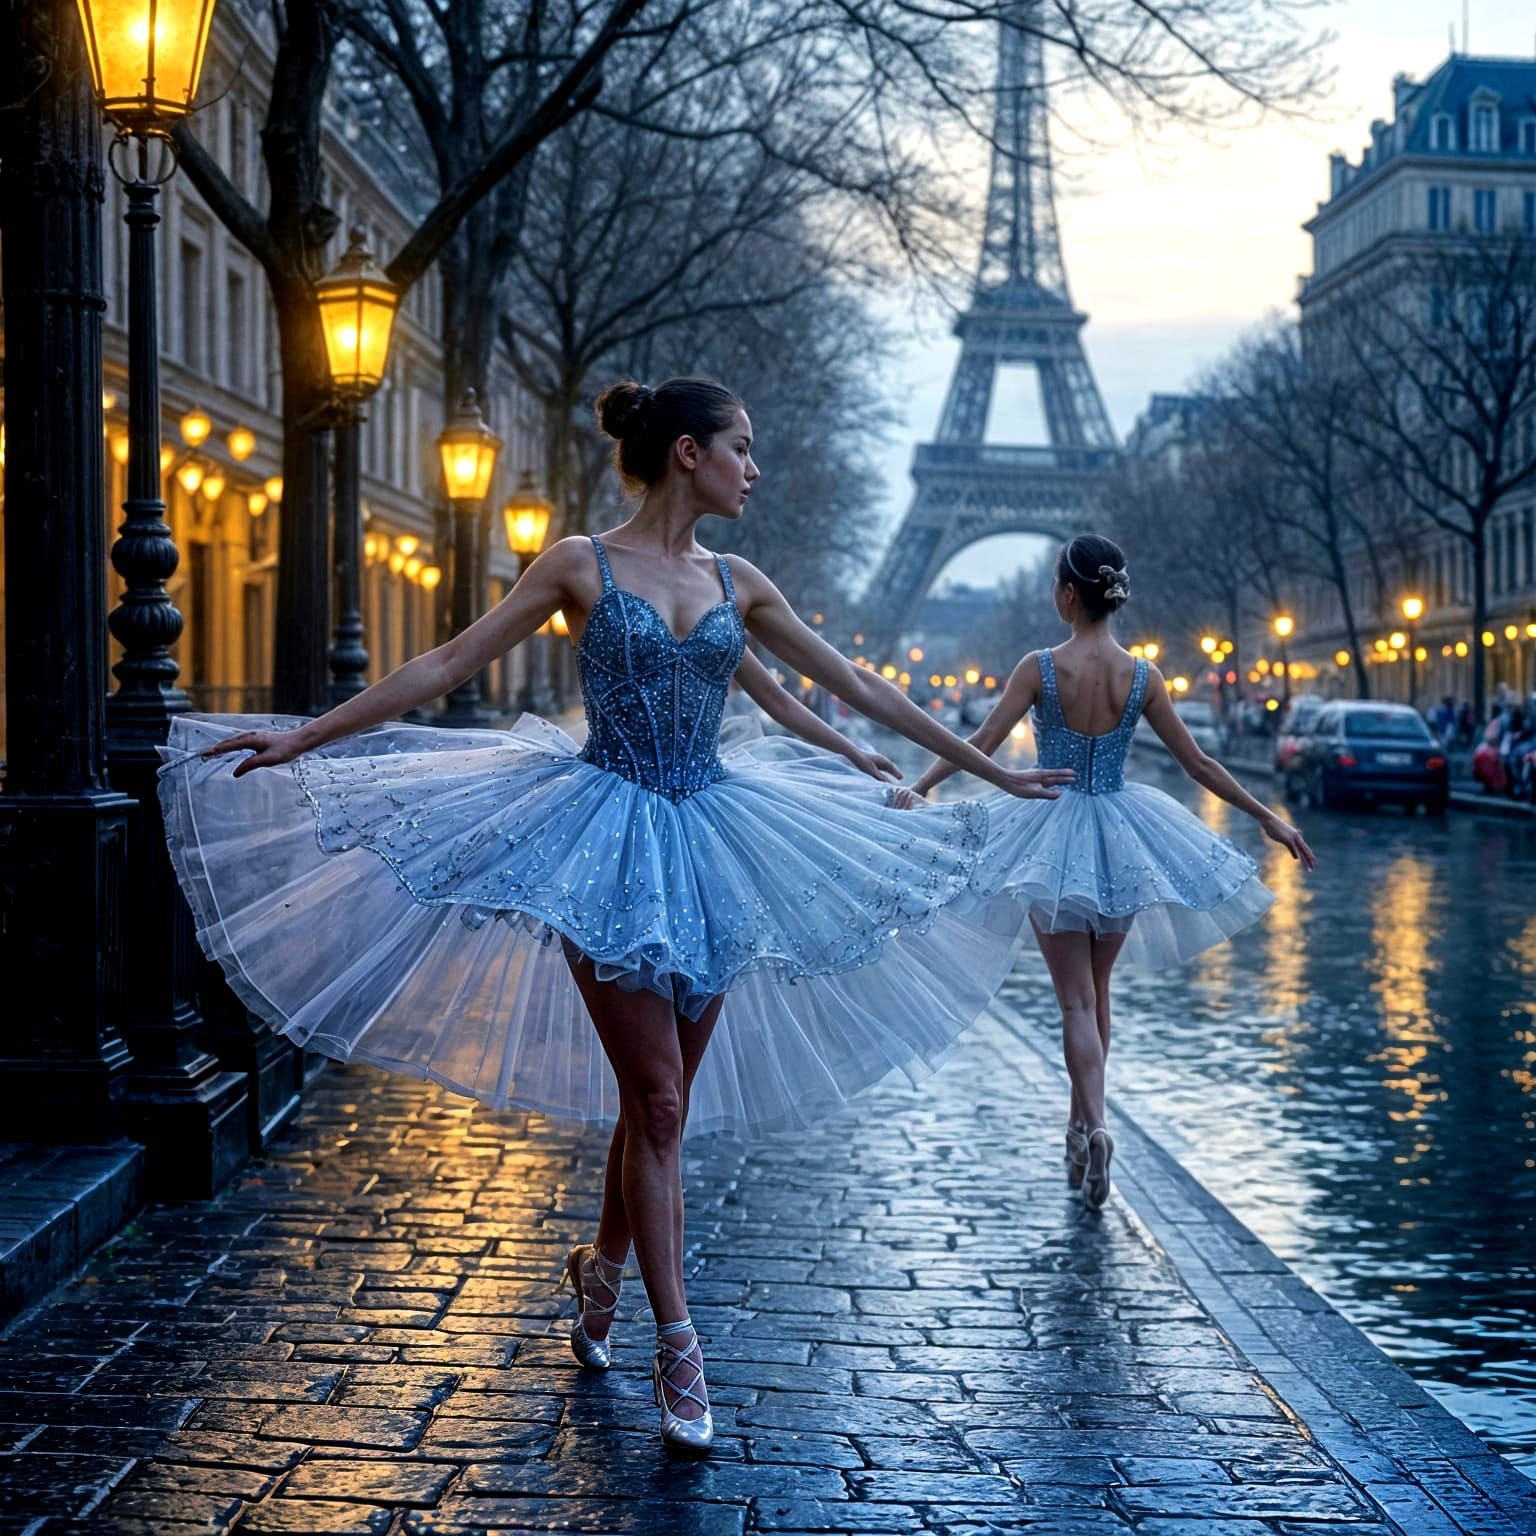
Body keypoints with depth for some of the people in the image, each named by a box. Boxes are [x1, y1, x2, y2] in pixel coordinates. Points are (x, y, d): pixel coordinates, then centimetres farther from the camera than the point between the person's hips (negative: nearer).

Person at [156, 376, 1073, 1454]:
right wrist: (305, 737, -8)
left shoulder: (737, 583, 9)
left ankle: (603, 1265, 35)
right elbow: (451, 664, -4)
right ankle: (677, 1351, 2)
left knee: (657, 1098, 9)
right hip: (609, 838, -5)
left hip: (710, 841, 5)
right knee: (658, 1099, -7)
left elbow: (862, 690, 14)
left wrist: (992, 771, 17)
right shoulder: (581, 566, -4)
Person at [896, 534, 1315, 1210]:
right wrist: (1267, 817, 9)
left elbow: (982, 743, -13)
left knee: (1076, 1000, -1)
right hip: (1121, 838, 3)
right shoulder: (1142, 676, -4)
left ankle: (1093, 1126, -22)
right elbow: (1197, 763, 0)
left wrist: (917, 788, -5)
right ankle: (1080, 1123, 29)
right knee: (1097, 991, 19)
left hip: (1054, 836, -3)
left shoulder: (1041, 668, -12)